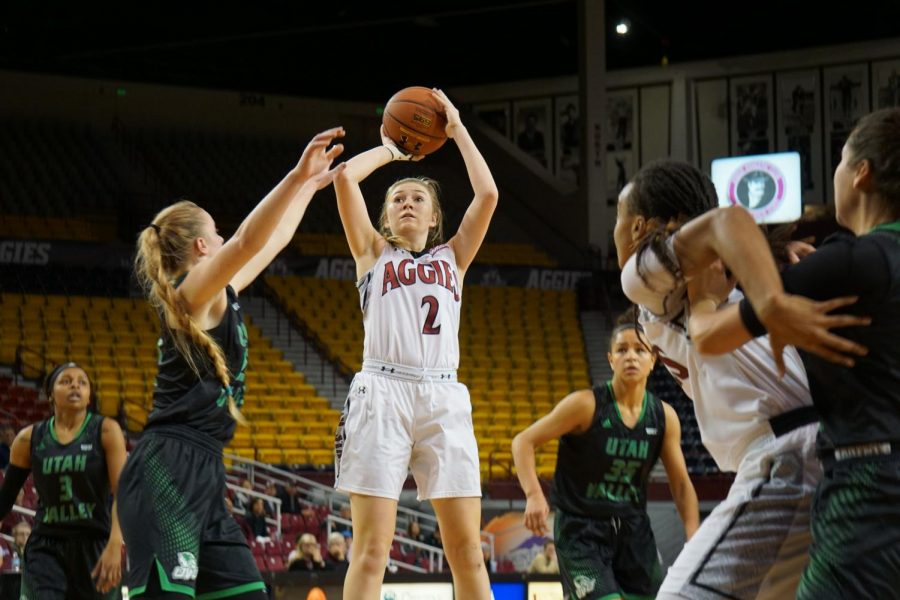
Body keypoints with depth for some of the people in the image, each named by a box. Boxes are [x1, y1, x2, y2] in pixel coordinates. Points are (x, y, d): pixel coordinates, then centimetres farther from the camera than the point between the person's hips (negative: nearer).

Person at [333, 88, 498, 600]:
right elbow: (347, 177, 6)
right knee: (372, 549, -8)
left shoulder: (452, 258, 22)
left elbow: (488, 194, 9)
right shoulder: (373, 252, 17)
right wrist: (390, 150, 22)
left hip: (444, 398, 2)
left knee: (467, 549, -2)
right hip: (383, 392, -2)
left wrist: (457, 130, 16)